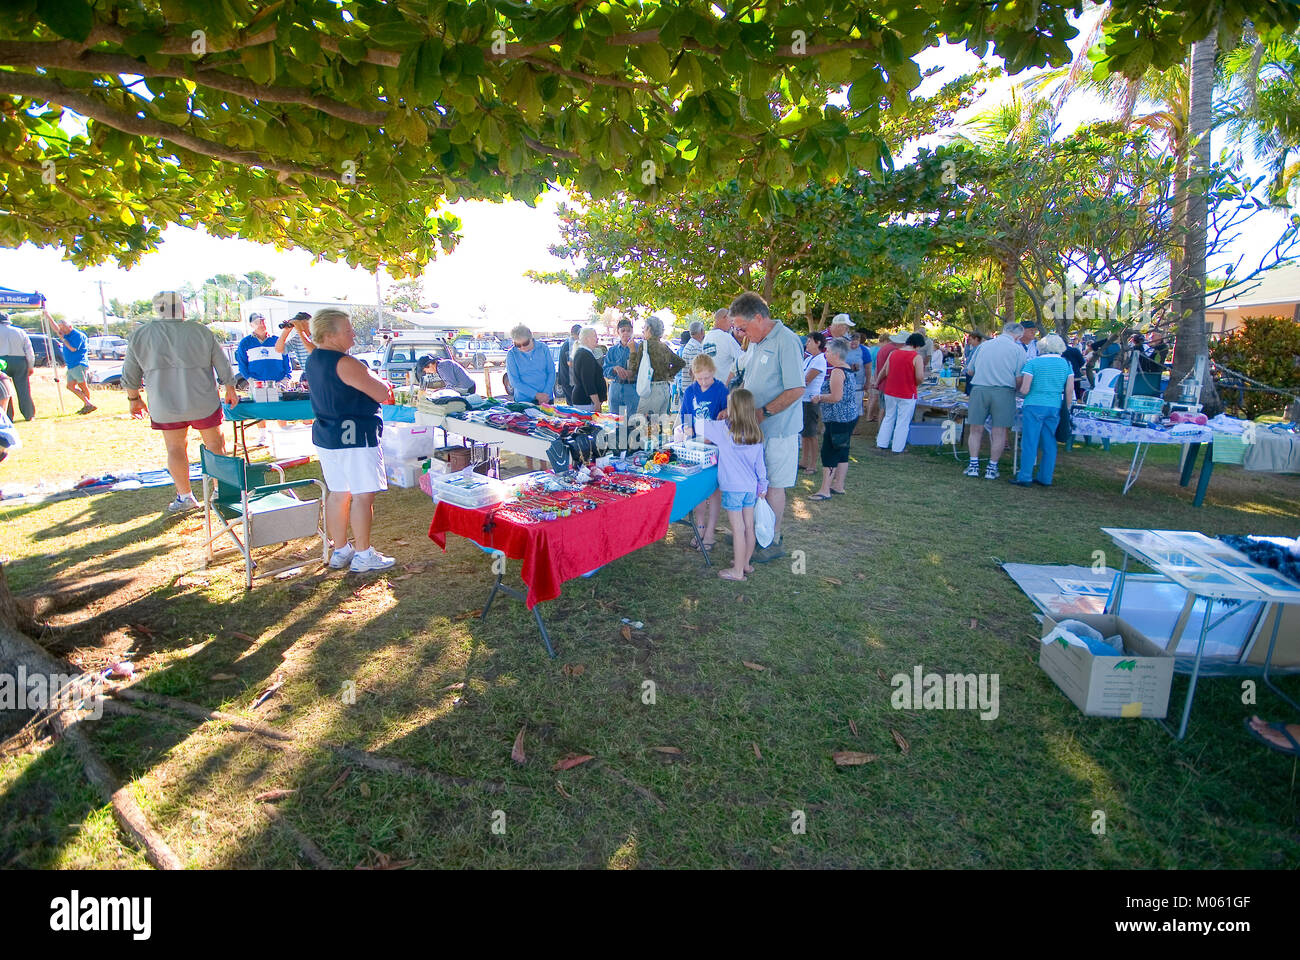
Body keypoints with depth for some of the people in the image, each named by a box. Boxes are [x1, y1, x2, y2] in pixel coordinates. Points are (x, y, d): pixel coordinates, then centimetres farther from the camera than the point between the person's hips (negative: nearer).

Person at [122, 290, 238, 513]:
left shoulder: (140, 336, 0)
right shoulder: (200, 331, -6)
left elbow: (130, 375, 6)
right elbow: (223, 365, 0)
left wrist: (134, 399, 21)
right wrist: (230, 390, 14)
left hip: (165, 407, 2)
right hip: (203, 403, -2)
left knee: (175, 449, 13)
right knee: (215, 445, 10)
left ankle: (185, 496, 18)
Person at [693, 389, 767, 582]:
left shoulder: (724, 429, -12)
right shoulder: (757, 433, 3)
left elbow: (699, 424, -2)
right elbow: (761, 462, 8)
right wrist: (762, 485, 16)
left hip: (733, 488, -6)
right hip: (751, 487, 6)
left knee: (738, 529, -1)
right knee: (749, 526, 15)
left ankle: (737, 571, 8)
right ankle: (746, 563, 31)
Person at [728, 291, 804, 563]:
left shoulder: (786, 341, -17)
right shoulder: (756, 342, 11)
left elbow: (797, 389, -21)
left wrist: (763, 413, -20)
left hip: (777, 428, -8)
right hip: (755, 427, 8)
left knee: (774, 484, 3)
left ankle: (774, 541, 16)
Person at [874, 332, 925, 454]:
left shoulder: (893, 353, 4)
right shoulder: (917, 357, -12)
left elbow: (885, 372, 5)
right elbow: (920, 377, -17)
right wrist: (915, 384, 3)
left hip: (889, 392, 5)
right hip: (907, 394, -5)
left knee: (889, 417, 19)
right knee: (903, 421, 6)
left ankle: (881, 444, 22)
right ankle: (898, 448, 11)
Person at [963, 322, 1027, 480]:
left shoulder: (984, 345, 12)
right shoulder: (1018, 349, 2)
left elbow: (970, 370, 19)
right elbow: (1020, 378, -5)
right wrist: (1018, 389, 14)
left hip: (979, 389, 2)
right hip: (1004, 391, -2)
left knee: (976, 430, 9)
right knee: (999, 432, 6)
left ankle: (973, 465, 9)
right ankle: (992, 468, 9)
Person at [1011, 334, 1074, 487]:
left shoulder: (1032, 363, -5)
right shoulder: (1066, 364, 7)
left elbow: (1024, 389, -11)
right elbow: (1069, 390, 4)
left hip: (1035, 406, -4)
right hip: (1055, 407, 4)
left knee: (1030, 442, -1)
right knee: (1049, 443, 10)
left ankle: (1025, 478, 0)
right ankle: (1045, 478, 17)